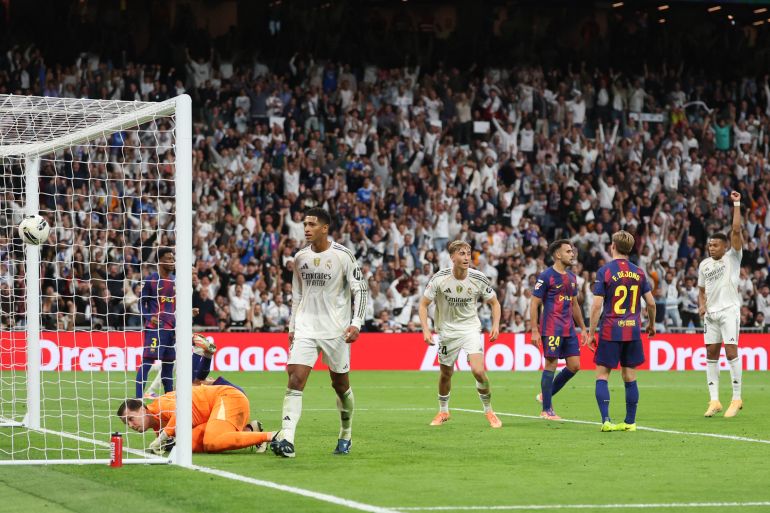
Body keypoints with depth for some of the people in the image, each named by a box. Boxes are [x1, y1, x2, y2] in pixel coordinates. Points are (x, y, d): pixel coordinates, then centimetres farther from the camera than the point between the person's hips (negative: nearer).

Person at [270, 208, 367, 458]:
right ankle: (286, 440, -23)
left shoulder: (343, 255, -7)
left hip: (335, 330, -3)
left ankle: (346, 437, 29)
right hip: (305, 329, 3)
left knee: (341, 384, 8)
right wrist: (292, 326, 16)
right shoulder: (300, 257, 7)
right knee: (295, 379, -14)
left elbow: (360, 290, -4)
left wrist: (356, 323, -13)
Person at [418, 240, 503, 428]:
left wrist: (496, 325, -9)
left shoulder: (479, 278, -11)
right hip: (447, 330, 1)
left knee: (478, 371, -18)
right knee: (446, 373, 11)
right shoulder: (440, 278, -14)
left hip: (470, 328, -1)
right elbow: (423, 304, -5)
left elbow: (494, 303, 5)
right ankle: (443, 411, 36)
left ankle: (489, 411, 2)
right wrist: (425, 329, -16)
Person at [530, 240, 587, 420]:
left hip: (569, 329, 8)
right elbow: (534, 304, -9)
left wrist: (583, 327, 20)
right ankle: (546, 409, 3)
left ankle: (546, 395, 20)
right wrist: (534, 331, -14)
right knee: (551, 365, -5)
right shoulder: (546, 276, -8)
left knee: (574, 366, 4)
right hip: (551, 329, -7)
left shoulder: (571, 277, 15)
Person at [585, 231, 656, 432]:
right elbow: (651, 303, 8)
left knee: (602, 375, 3)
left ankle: (606, 420, -8)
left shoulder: (605, 271, -7)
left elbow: (597, 305, -10)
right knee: (630, 376, 9)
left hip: (610, 332, -4)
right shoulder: (638, 272, 5)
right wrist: (651, 324, 25)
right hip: (632, 331, 4)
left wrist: (591, 333, -4)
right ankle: (630, 422, 11)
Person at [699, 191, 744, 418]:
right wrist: (701, 305, 2)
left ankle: (737, 398, -4)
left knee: (731, 351, -10)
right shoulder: (704, 265, 13)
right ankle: (714, 400, 5)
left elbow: (736, 231, -14)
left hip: (729, 310, -6)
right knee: (711, 353, 2)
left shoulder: (732, 257, -2)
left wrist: (736, 204, -15)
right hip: (711, 313, 6)